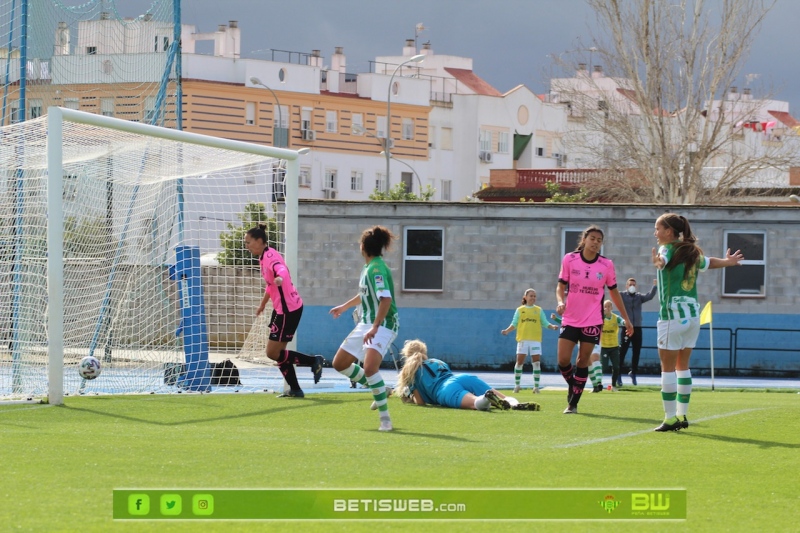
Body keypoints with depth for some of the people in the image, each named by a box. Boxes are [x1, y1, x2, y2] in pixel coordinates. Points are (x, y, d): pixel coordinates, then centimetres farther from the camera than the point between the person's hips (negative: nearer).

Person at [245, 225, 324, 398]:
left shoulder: (270, 256, -19)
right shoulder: (263, 257, 11)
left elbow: (281, 269, -42)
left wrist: (280, 278, -65)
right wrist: (263, 304, 38)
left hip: (289, 309, -10)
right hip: (281, 308, 10)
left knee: (273, 353, -8)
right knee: (278, 352, 11)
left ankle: (314, 361, 1)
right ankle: (294, 389, 17)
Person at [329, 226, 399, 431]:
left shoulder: (377, 269, -19)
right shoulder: (368, 267, 10)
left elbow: (386, 299, -31)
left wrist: (375, 328, -36)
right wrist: (344, 306, 44)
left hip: (382, 325, -10)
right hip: (366, 324, 10)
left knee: (369, 367, -30)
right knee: (340, 364, 13)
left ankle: (385, 417, -22)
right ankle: (378, 389, 26)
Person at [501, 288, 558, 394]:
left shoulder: (539, 310, 10)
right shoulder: (520, 310, 8)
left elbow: (545, 323, 9)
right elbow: (514, 324, 7)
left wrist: (552, 326, -10)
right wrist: (507, 330, -9)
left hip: (535, 339, 1)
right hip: (523, 339, -1)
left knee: (536, 362, -5)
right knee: (519, 362, -3)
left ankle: (536, 386, -2)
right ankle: (516, 385, 7)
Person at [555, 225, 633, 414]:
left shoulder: (606, 265, -1)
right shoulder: (569, 259, -3)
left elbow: (614, 292, 9)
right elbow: (561, 285, 2)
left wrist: (625, 318, 10)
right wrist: (560, 301, -20)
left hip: (593, 321, 0)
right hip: (570, 319, 0)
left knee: (583, 361, -1)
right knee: (563, 360, -6)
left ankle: (573, 403, 7)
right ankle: (573, 388, 23)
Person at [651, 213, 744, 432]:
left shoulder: (668, 249, -9)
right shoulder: (693, 252, 12)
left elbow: (663, 260, -34)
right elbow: (707, 263, 32)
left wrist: (658, 262, -58)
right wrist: (728, 261, 53)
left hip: (673, 314, -7)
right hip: (693, 313, 7)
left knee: (668, 367, -4)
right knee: (683, 366, 15)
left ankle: (670, 418, -8)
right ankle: (682, 415, 17)